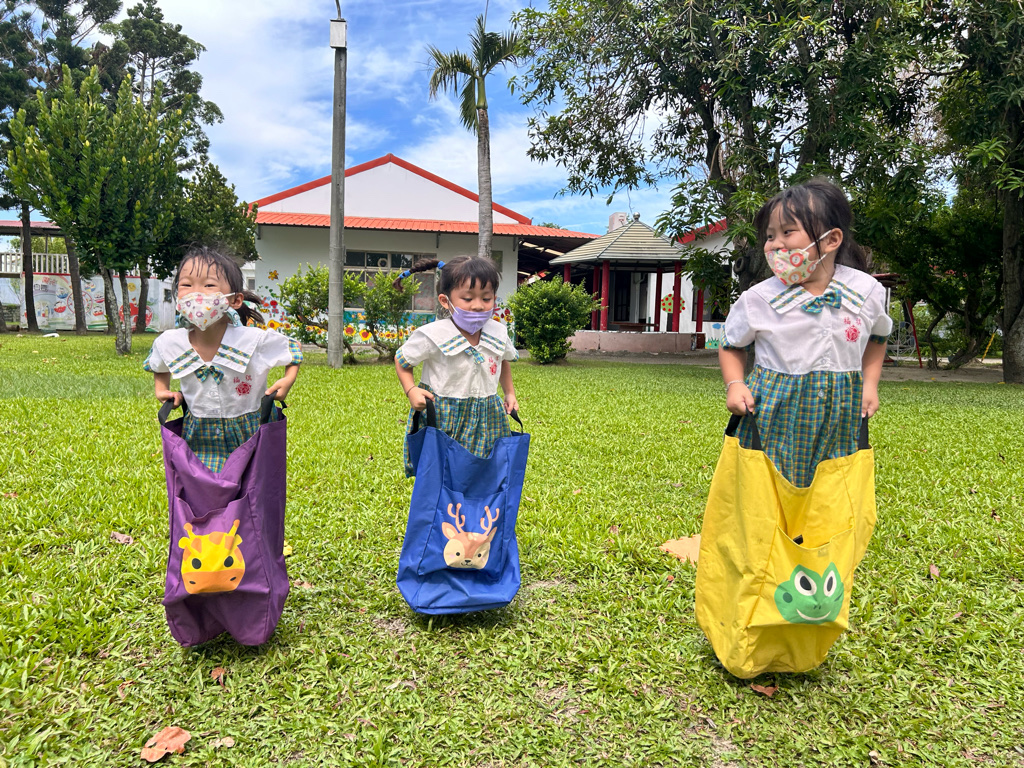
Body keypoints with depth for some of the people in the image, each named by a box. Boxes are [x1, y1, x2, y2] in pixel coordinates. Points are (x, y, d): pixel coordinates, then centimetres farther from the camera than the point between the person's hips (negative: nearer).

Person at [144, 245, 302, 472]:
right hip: (199, 442, 2)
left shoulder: (256, 341, -16)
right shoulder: (169, 344, -6)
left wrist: (288, 380, -11)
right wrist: (161, 390, 6)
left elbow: (293, 350, 3)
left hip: (251, 436, -2)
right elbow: (159, 367, 21)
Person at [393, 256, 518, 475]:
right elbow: (401, 360, 0)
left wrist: (510, 393, 18)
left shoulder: (498, 333, -3)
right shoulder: (432, 336, -17)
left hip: (487, 420, 4)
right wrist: (411, 390, -14)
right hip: (442, 420, -4)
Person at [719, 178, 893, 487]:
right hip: (775, 423, -2)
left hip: (840, 425, 2)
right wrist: (735, 385, -10)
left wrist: (870, 383, 8)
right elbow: (732, 346, 7)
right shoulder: (758, 299, -9)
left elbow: (877, 337, 19)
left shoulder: (868, 291, -2)